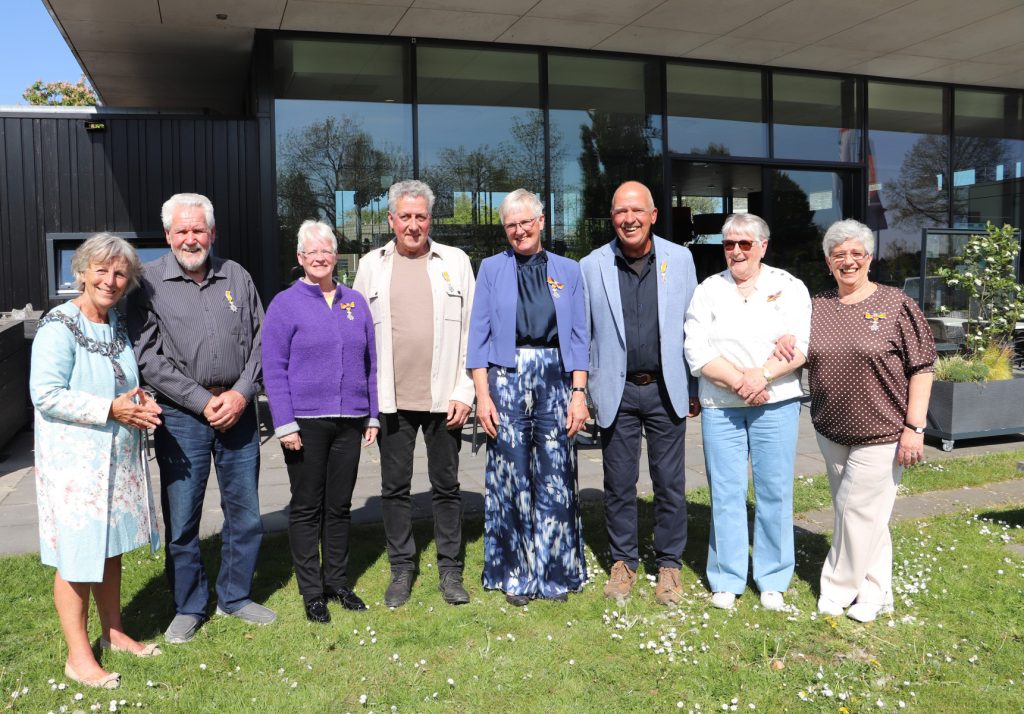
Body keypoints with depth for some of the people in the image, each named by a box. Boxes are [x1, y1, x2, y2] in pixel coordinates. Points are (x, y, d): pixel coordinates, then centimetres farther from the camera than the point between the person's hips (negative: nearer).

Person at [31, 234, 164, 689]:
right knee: (77, 557, 2)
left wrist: (141, 404, 1)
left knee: (111, 548, 17)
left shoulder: (118, 326, 10)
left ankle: (114, 633, 32)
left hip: (118, 459, 7)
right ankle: (78, 656, 16)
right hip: (74, 461, -7)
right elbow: (46, 395, -20)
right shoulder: (59, 326, -14)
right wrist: (112, 409, -23)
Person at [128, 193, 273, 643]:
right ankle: (188, 607, 24)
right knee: (181, 520, 5)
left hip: (238, 412, 3)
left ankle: (235, 596, 30)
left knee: (245, 514, 11)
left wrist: (241, 394, -7)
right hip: (182, 416, -3)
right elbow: (150, 357, -7)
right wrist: (203, 402, -12)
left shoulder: (236, 277, 7)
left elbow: (259, 340, 7)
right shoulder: (149, 283, -2)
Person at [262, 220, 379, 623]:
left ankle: (337, 582, 25)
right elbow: (273, 369, -5)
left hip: (349, 422, 4)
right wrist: (285, 424, -11)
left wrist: (372, 416, 9)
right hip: (306, 422, -3)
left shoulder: (355, 302, 10)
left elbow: (370, 363, 13)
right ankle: (312, 592, 15)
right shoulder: (285, 304, -1)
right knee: (306, 508, 5)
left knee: (340, 506, 12)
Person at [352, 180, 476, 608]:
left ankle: (450, 569, 22)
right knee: (394, 487, 10)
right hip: (392, 399, 1)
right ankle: (402, 569, 25)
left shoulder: (455, 262, 4)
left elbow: (471, 330, 2)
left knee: (446, 486, 9)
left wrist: (464, 392, -5)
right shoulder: (372, 265, 7)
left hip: (444, 398, -1)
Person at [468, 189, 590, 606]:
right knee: (511, 476, 2)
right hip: (507, 376, 0)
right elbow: (479, 335, 4)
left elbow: (579, 336, 8)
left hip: (555, 378, 1)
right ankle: (514, 576, 17)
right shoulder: (491, 269, 8)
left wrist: (580, 393, -1)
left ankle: (557, 573, 17)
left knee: (556, 477, 1)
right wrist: (482, 394, -5)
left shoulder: (567, 271, 10)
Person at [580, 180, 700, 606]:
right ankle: (623, 562, 26)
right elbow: (581, 334, 3)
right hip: (617, 391, 0)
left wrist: (695, 388, 5)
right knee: (619, 484, 9)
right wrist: (581, 391, 0)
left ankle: (669, 564, 24)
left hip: (666, 389, 1)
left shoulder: (680, 259, 1)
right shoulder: (591, 266, -1)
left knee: (670, 483, 8)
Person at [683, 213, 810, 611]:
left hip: (776, 403, -1)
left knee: (774, 492, 4)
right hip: (720, 406, 1)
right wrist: (738, 381, -13)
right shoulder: (708, 291, 8)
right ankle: (726, 581, 16)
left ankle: (773, 581, 19)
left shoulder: (789, 288, 6)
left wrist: (762, 374, -20)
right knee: (725, 493, 4)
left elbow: (800, 346, -5)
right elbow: (697, 353, -1)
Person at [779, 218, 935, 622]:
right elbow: (806, 357, 20)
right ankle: (875, 593, 27)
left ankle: (838, 590, 17)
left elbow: (921, 367, -7)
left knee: (858, 511, -1)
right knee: (865, 514, 14)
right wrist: (787, 345, -5)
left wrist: (914, 426, -12)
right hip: (831, 431, 5)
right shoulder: (816, 306, 6)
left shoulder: (896, 305, -7)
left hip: (880, 432, -4)